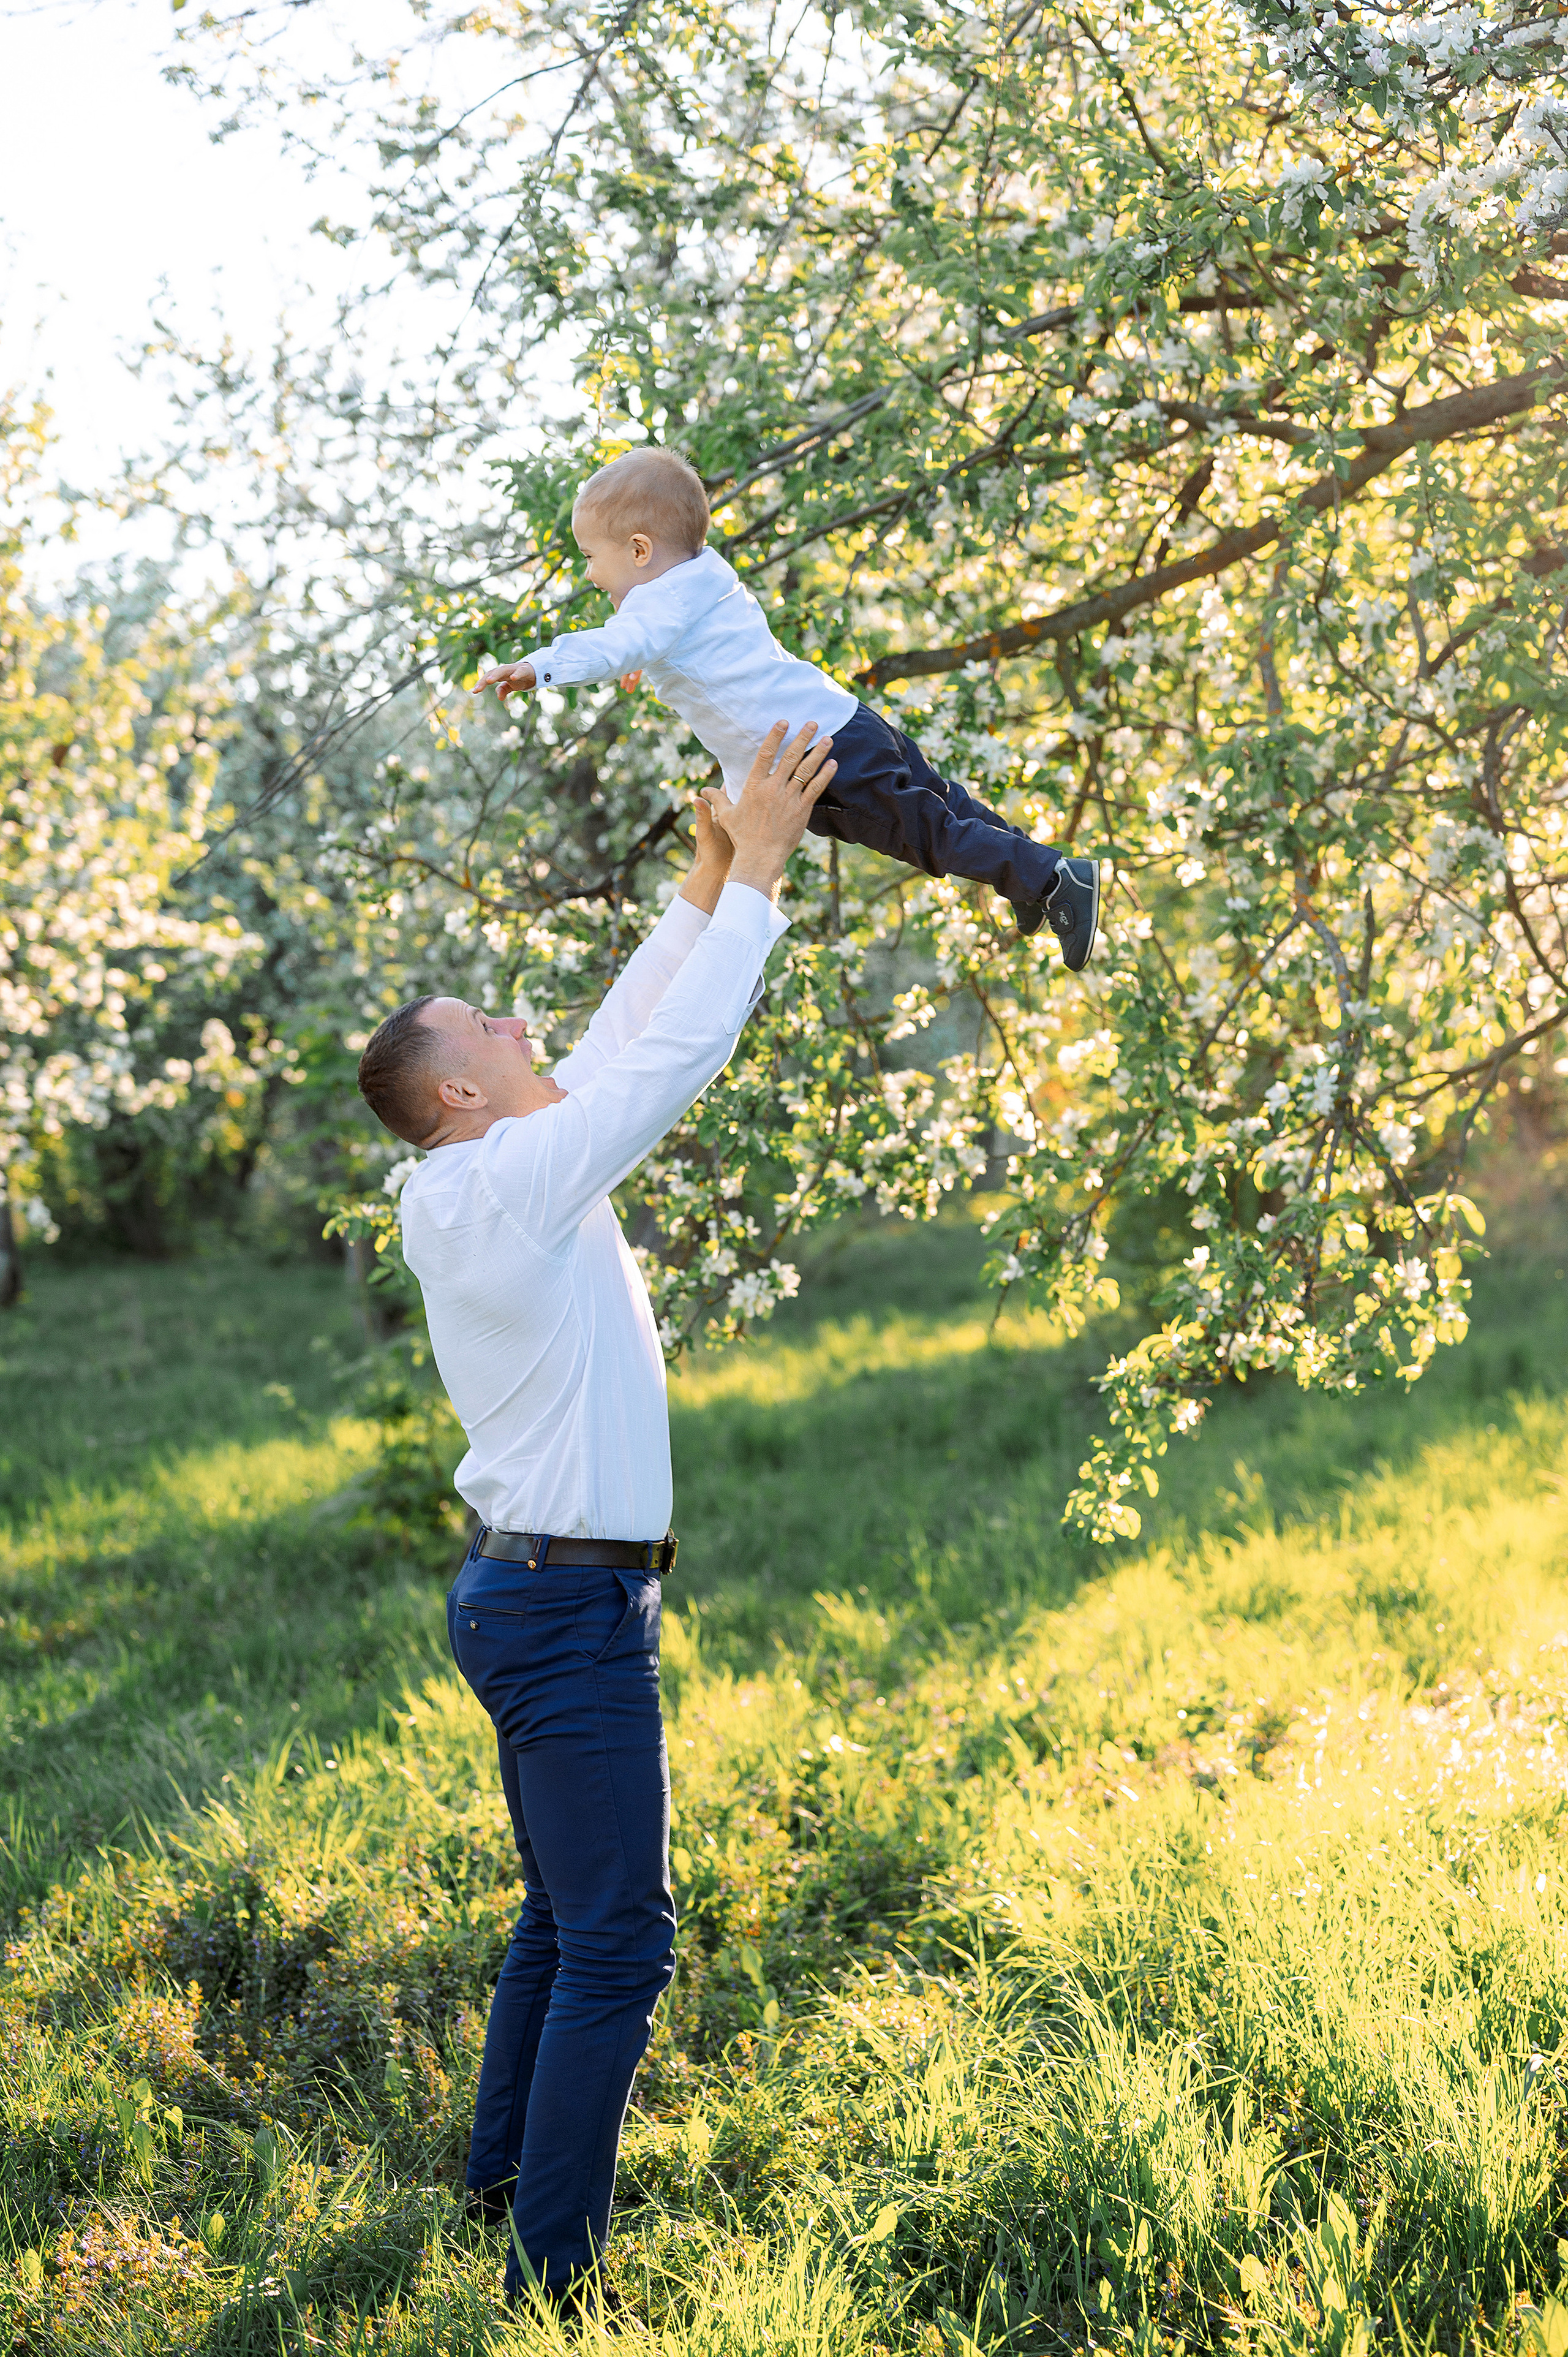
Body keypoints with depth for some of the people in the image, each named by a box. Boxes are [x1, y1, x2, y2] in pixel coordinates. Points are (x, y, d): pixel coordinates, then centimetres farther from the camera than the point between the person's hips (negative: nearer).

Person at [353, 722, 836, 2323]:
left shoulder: (472, 1185, 10)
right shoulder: (510, 1181, -16)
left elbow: (618, 1050, 17)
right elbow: (673, 1058, -16)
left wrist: (704, 891, 16)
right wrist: (749, 876, -9)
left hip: (533, 1593, 10)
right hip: (570, 1607, -10)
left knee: (568, 1917, 20)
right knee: (616, 1943, -7)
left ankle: (504, 2178, 32)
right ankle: (552, 2280, -3)